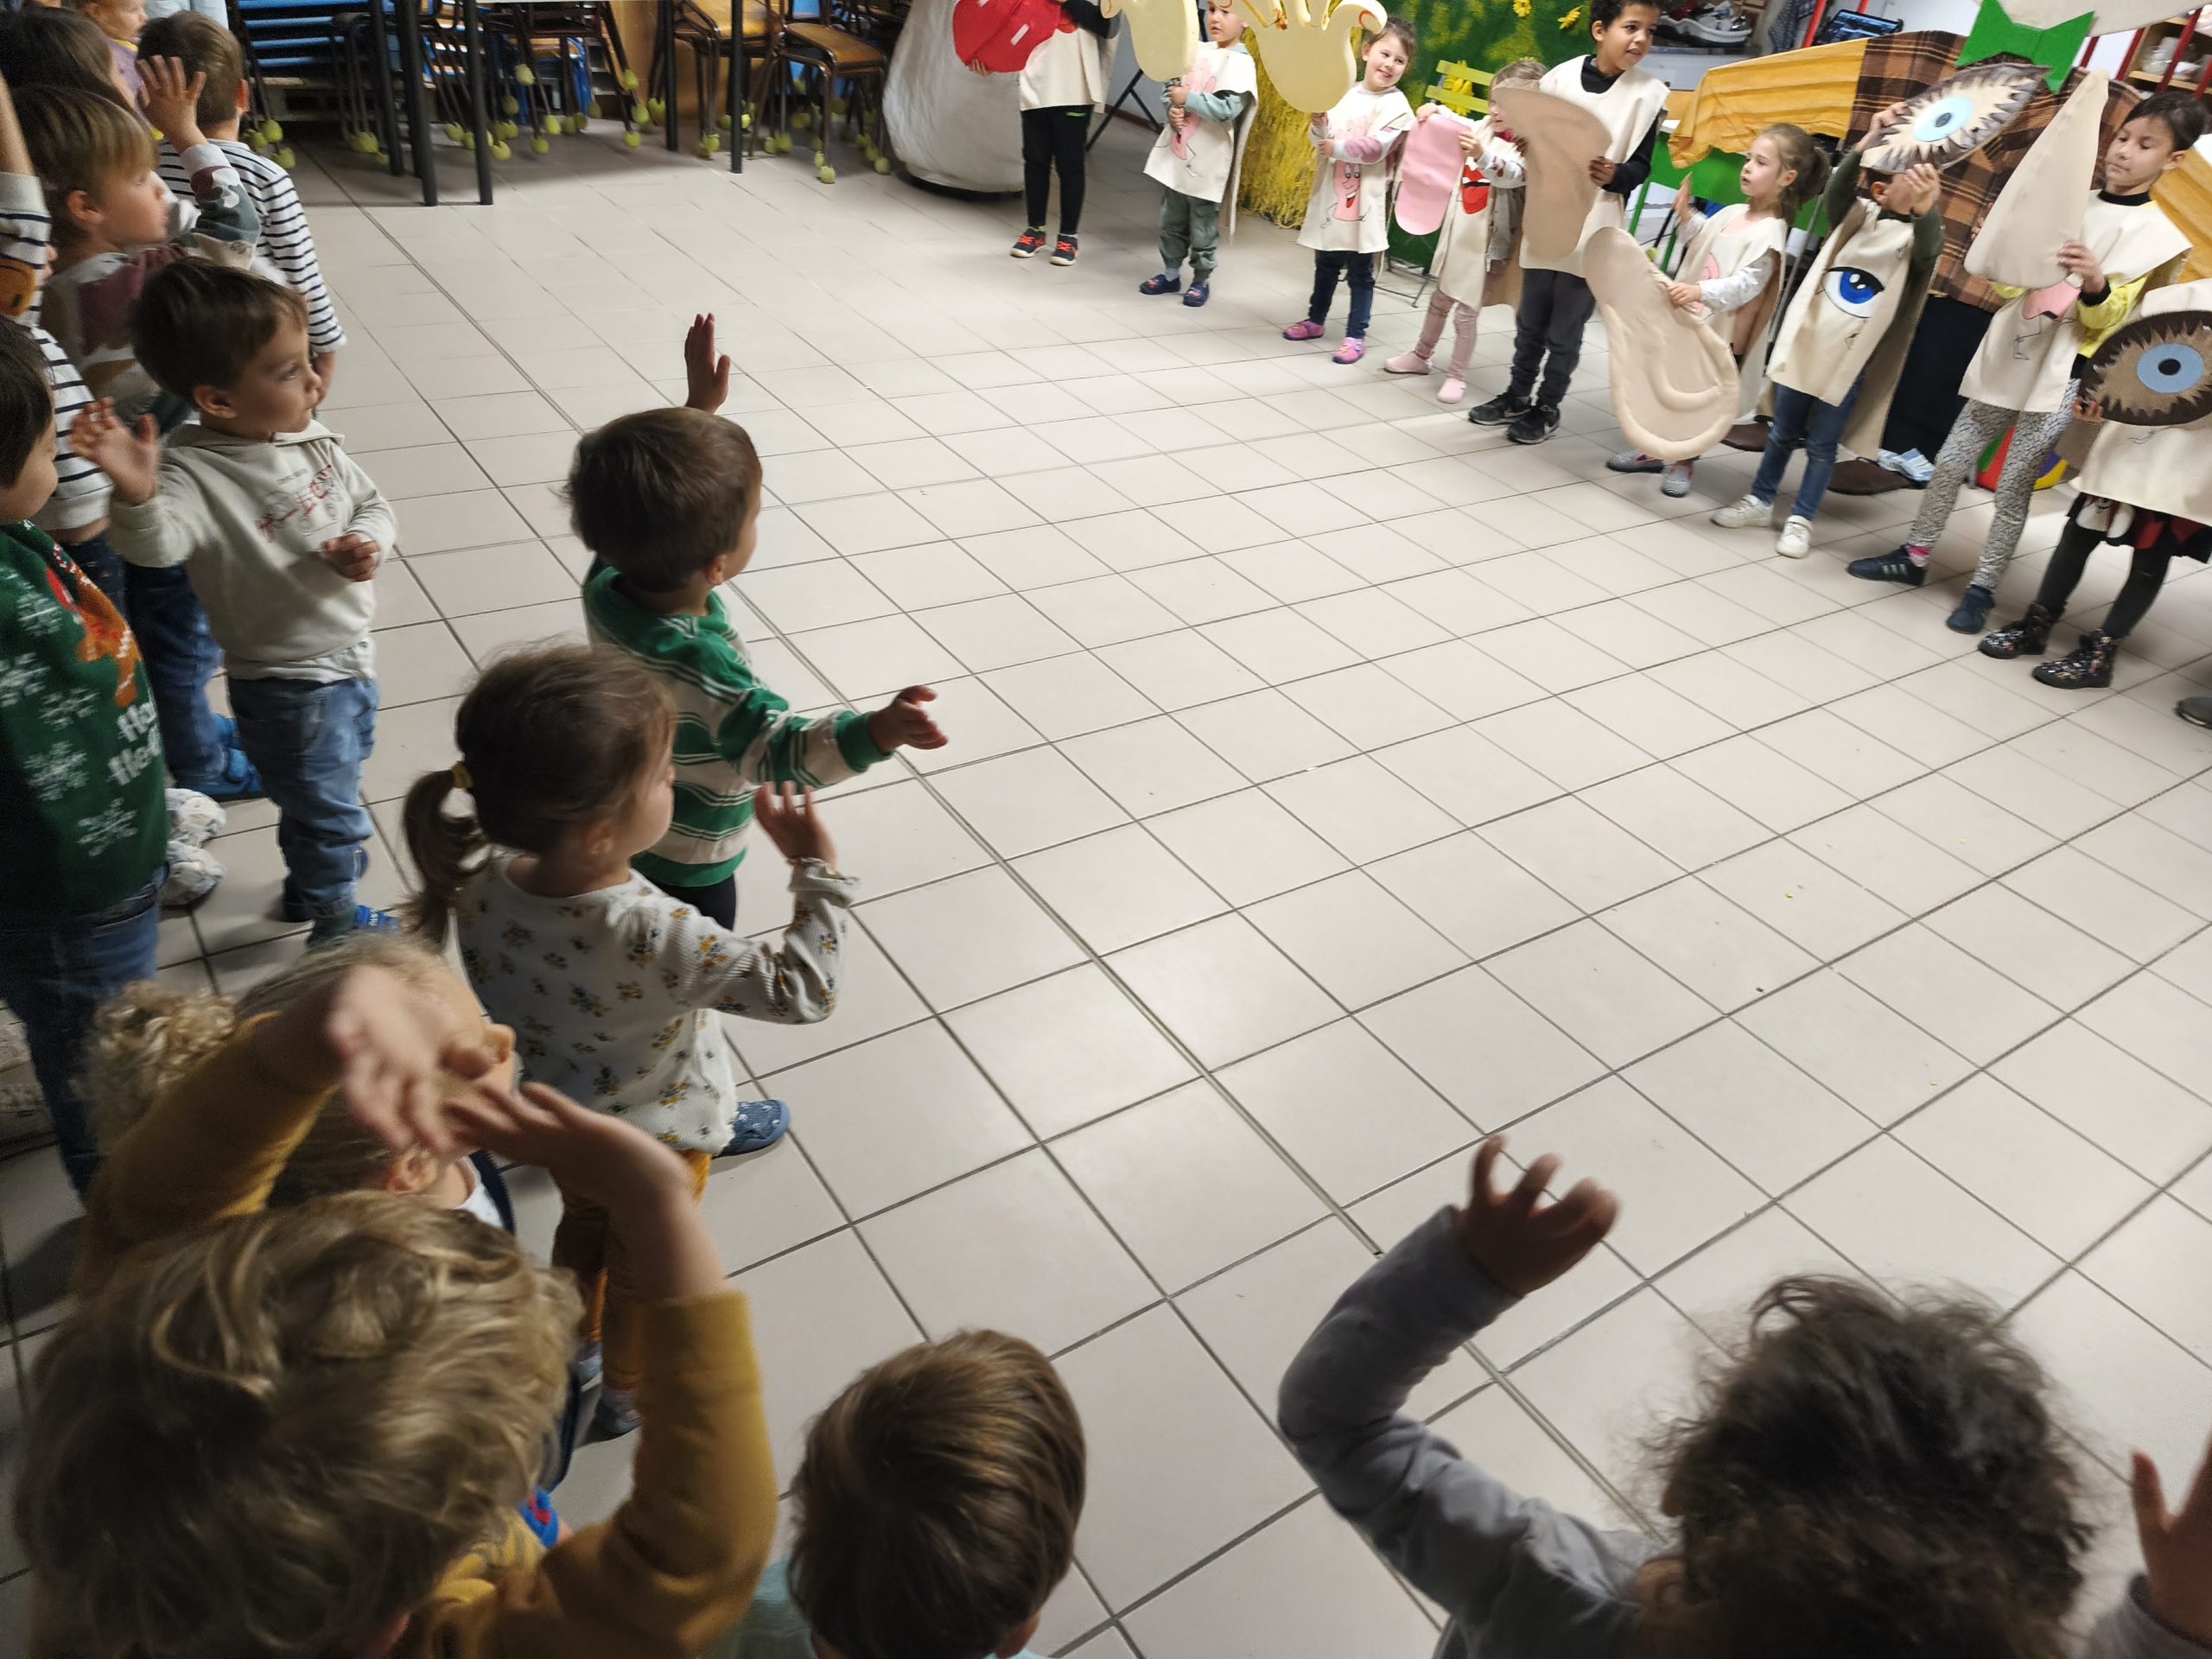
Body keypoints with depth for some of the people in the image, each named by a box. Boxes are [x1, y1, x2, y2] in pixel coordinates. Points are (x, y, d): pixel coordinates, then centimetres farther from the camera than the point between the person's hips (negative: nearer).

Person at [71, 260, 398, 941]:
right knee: (327, 808, 10)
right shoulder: (195, 471, -27)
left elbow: (371, 502, 4)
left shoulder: (311, 437, -7)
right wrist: (136, 494, -64)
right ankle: (335, 919, 37)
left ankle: (308, 888, 55)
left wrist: (368, 543, -17)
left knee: (334, 784, 29)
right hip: (288, 686, -7)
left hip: (351, 654, 7)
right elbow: (157, 544, -43)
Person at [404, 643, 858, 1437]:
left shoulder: (481, 882, -26)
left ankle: (577, 1345, 64)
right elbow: (803, 991, -38)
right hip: (656, 1140, -5)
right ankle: (629, 1393, 55)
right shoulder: (656, 936, -44)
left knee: (583, 1226, 36)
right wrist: (817, 868, -33)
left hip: (558, 1117, 5)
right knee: (642, 1272, 26)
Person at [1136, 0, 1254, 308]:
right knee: (1171, 220, 16)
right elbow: (1170, 87, 12)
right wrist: (1173, 108, -9)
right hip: (1176, 153, 7)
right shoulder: (1197, 51, 8)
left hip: (1207, 162, -6)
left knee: (1202, 226, 4)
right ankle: (1170, 273, 29)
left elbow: (1227, 110, -23)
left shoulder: (1241, 63, -12)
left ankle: (1201, 280, 18)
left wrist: (1189, 98, -19)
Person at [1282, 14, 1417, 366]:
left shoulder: (1396, 106, -8)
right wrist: (1319, 126, -14)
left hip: (1364, 201, -5)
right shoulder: (1344, 93, 7)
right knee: (1326, 264, 18)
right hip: (1331, 194, 5)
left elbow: (1374, 149, -18)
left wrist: (1336, 147, -13)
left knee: (1360, 272, 1)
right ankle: (1315, 320, 34)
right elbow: (1321, 141, 7)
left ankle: (1356, 336, 7)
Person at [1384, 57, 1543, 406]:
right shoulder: (1484, 128, 4)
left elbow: (1511, 175, -35)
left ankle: (1457, 375, 11)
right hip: (1457, 233, 7)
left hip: (1487, 243, -7)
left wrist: (1481, 154, -52)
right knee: (1440, 301, 21)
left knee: (1466, 312, -3)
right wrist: (1435, 111, 0)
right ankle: (1420, 355, 38)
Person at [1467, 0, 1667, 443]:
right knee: (1530, 322, 15)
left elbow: (1641, 166, -5)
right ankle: (1517, 395, 31)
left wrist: (1614, 176, -25)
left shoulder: (1649, 93, -4)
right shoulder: (1561, 76, -2)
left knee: (1565, 332, 5)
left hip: (1595, 229, -2)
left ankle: (1547, 408, 20)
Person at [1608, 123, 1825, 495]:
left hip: (1718, 331, -8)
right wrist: (1687, 216, 7)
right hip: (1686, 319, 8)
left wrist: (1700, 291, -44)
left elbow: (1744, 285, -29)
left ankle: (1683, 463, 19)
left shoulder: (1769, 233, -19)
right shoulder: (1731, 213, 5)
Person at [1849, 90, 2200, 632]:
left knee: (2013, 489, -1)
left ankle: (1981, 589, 9)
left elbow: (2111, 323, -8)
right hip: (2007, 357, 5)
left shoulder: (2158, 236, -5)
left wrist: (2097, 287, -28)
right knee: (1950, 464, 8)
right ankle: (1913, 557, 22)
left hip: (2059, 376, -5)